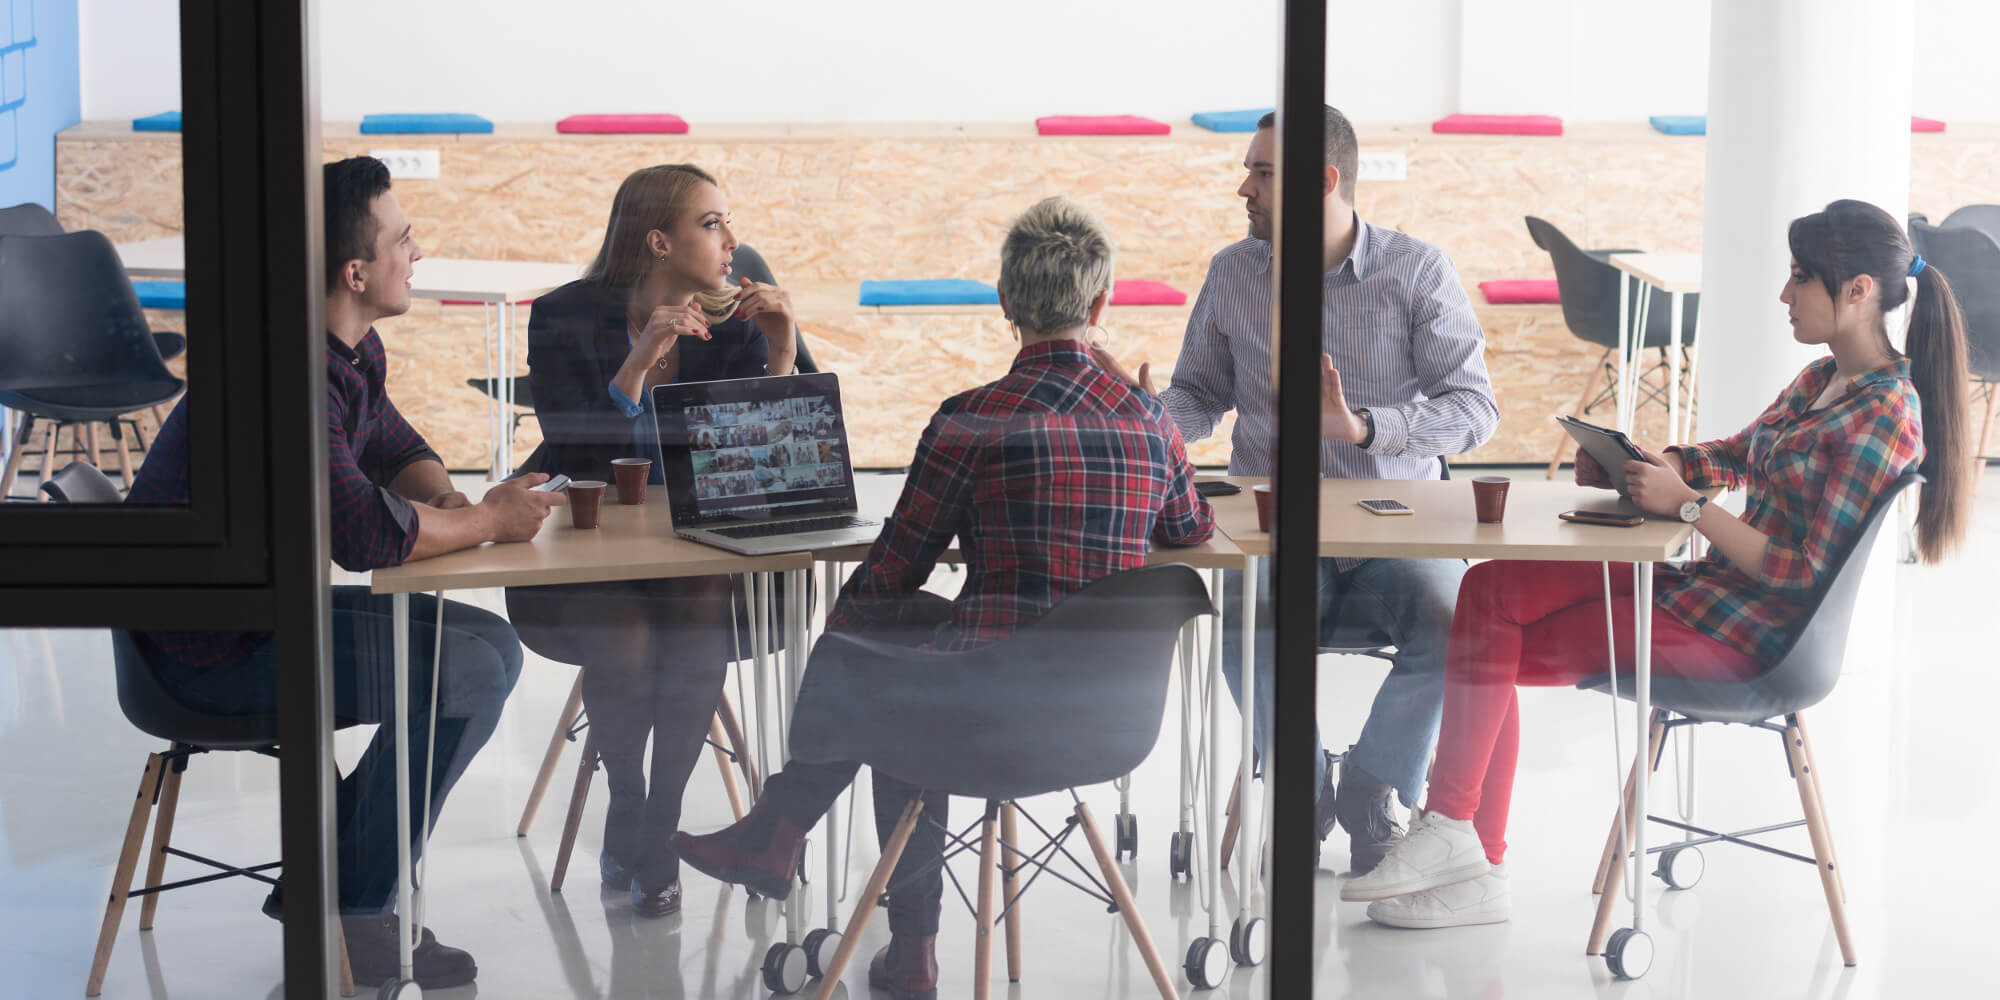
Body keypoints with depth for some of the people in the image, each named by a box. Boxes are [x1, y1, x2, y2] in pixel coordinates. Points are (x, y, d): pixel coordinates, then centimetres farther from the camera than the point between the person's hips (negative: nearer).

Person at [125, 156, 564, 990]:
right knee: (468, 669, -19)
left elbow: (398, 449, 19)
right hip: (215, 647, -10)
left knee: (490, 646, 8)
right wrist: (489, 520, -18)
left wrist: (443, 499, -5)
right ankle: (355, 919, -8)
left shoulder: (352, 350, 6)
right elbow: (366, 531, -35)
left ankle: (322, 875, 13)